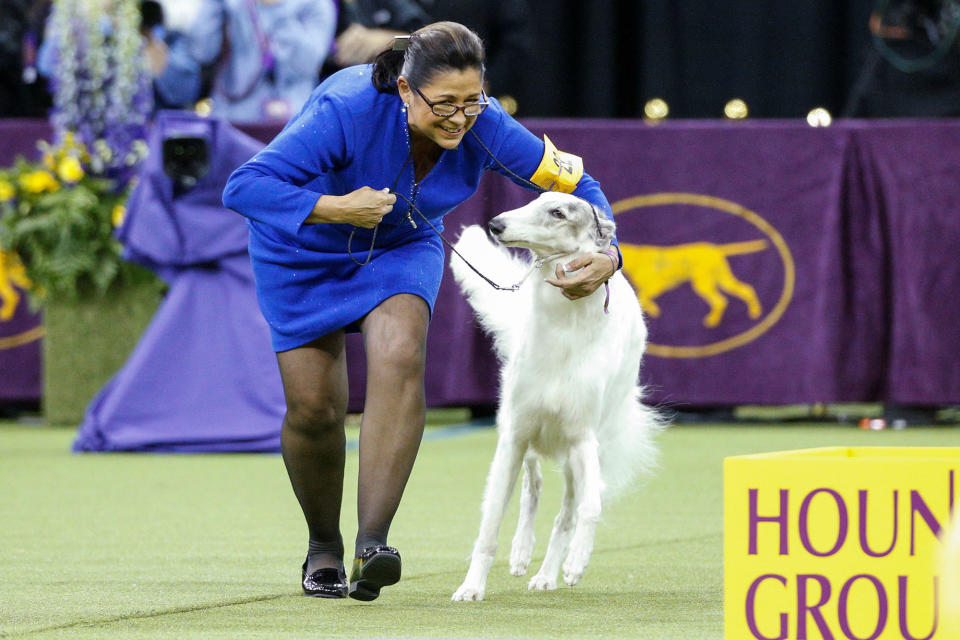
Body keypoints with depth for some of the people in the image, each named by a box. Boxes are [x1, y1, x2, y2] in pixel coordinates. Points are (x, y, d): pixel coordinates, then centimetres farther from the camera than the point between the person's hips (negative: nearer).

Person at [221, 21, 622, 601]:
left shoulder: (484, 128, -25)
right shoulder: (348, 110, -37)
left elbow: (576, 184, -13)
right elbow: (244, 187, -38)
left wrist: (605, 257, -30)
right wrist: (335, 208, -48)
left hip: (401, 249, 2)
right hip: (304, 253, -2)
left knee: (399, 359, -27)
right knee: (315, 407, -6)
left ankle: (373, 542, -32)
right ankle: (324, 549, 21)